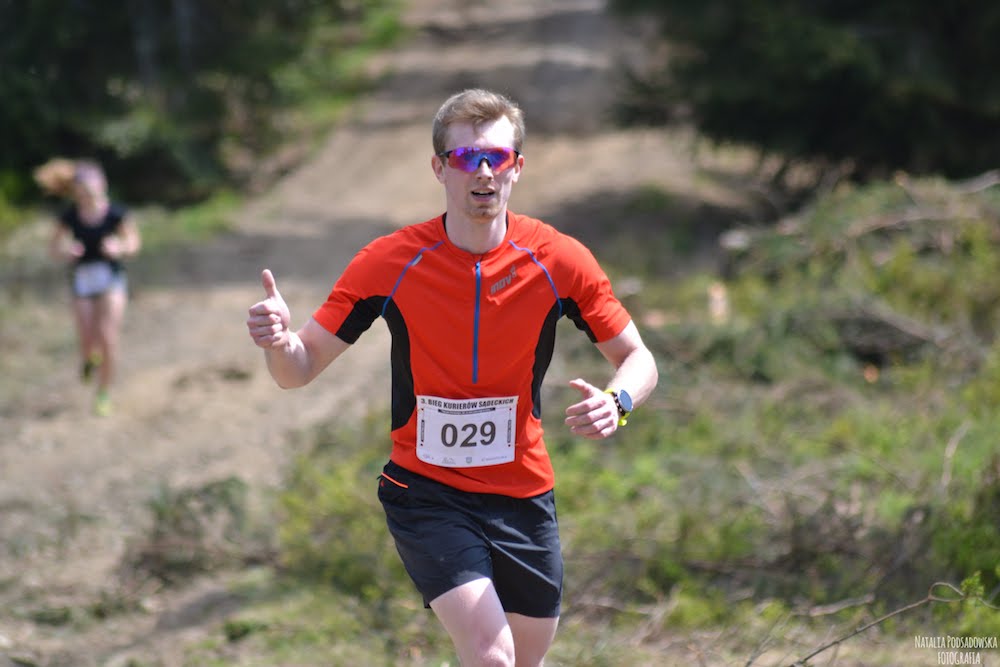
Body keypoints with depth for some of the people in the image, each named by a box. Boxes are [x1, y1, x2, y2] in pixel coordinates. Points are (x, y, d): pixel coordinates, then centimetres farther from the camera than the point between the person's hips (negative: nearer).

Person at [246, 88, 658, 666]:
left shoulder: (561, 260, -8)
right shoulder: (389, 263, -11)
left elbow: (637, 358, 1)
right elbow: (299, 369, -6)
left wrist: (617, 402, -23)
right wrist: (279, 340, -31)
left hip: (524, 496, 3)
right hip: (426, 492, -3)